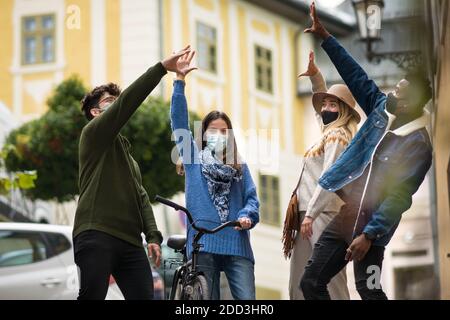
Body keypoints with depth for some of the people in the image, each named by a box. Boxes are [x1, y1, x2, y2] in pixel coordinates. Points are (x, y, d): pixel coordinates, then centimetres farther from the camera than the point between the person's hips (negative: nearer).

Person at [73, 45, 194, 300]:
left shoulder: (127, 156, 31)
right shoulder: (94, 134, 6)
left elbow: (142, 198, 22)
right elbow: (127, 101, -9)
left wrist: (154, 236, 6)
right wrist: (163, 67, -13)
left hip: (130, 243, 8)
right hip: (96, 238, -7)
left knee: (145, 297, -4)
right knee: (92, 296, -14)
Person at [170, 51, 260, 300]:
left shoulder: (240, 168, 21)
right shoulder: (193, 158, 15)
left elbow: (252, 197, 11)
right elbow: (179, 119, 6)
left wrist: (247, 216, -12)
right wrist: (179, 80, 0)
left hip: (236, 243, 1)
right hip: (203, 243, -1)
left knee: (247, 301, -10)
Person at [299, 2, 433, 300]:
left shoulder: (418, 144, -15)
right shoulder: (382, 108, 5)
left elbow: (398, 197, -18)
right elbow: (355, 74, 11)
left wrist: (369, 235, -22)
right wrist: (325, 37, 9)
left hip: (370, 226, -8)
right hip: (343, 218, 8)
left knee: (369, 290, -13)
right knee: (311, 283, 6)